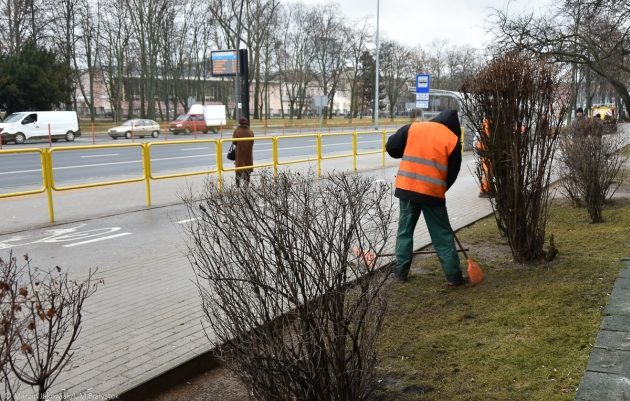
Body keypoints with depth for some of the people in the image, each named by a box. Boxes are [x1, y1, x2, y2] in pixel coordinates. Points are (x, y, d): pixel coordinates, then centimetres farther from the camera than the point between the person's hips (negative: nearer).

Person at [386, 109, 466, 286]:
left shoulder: (413, 127, 5)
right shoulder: (452, 140, -1)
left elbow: (391, 147, 4)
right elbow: (452, 174, 2)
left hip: (406, 188, 2)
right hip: (433, 193, -2)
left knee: (405, 230, 16)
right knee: (443, 235, 9)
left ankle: (401, 271, 18)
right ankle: (454, 276, 12)